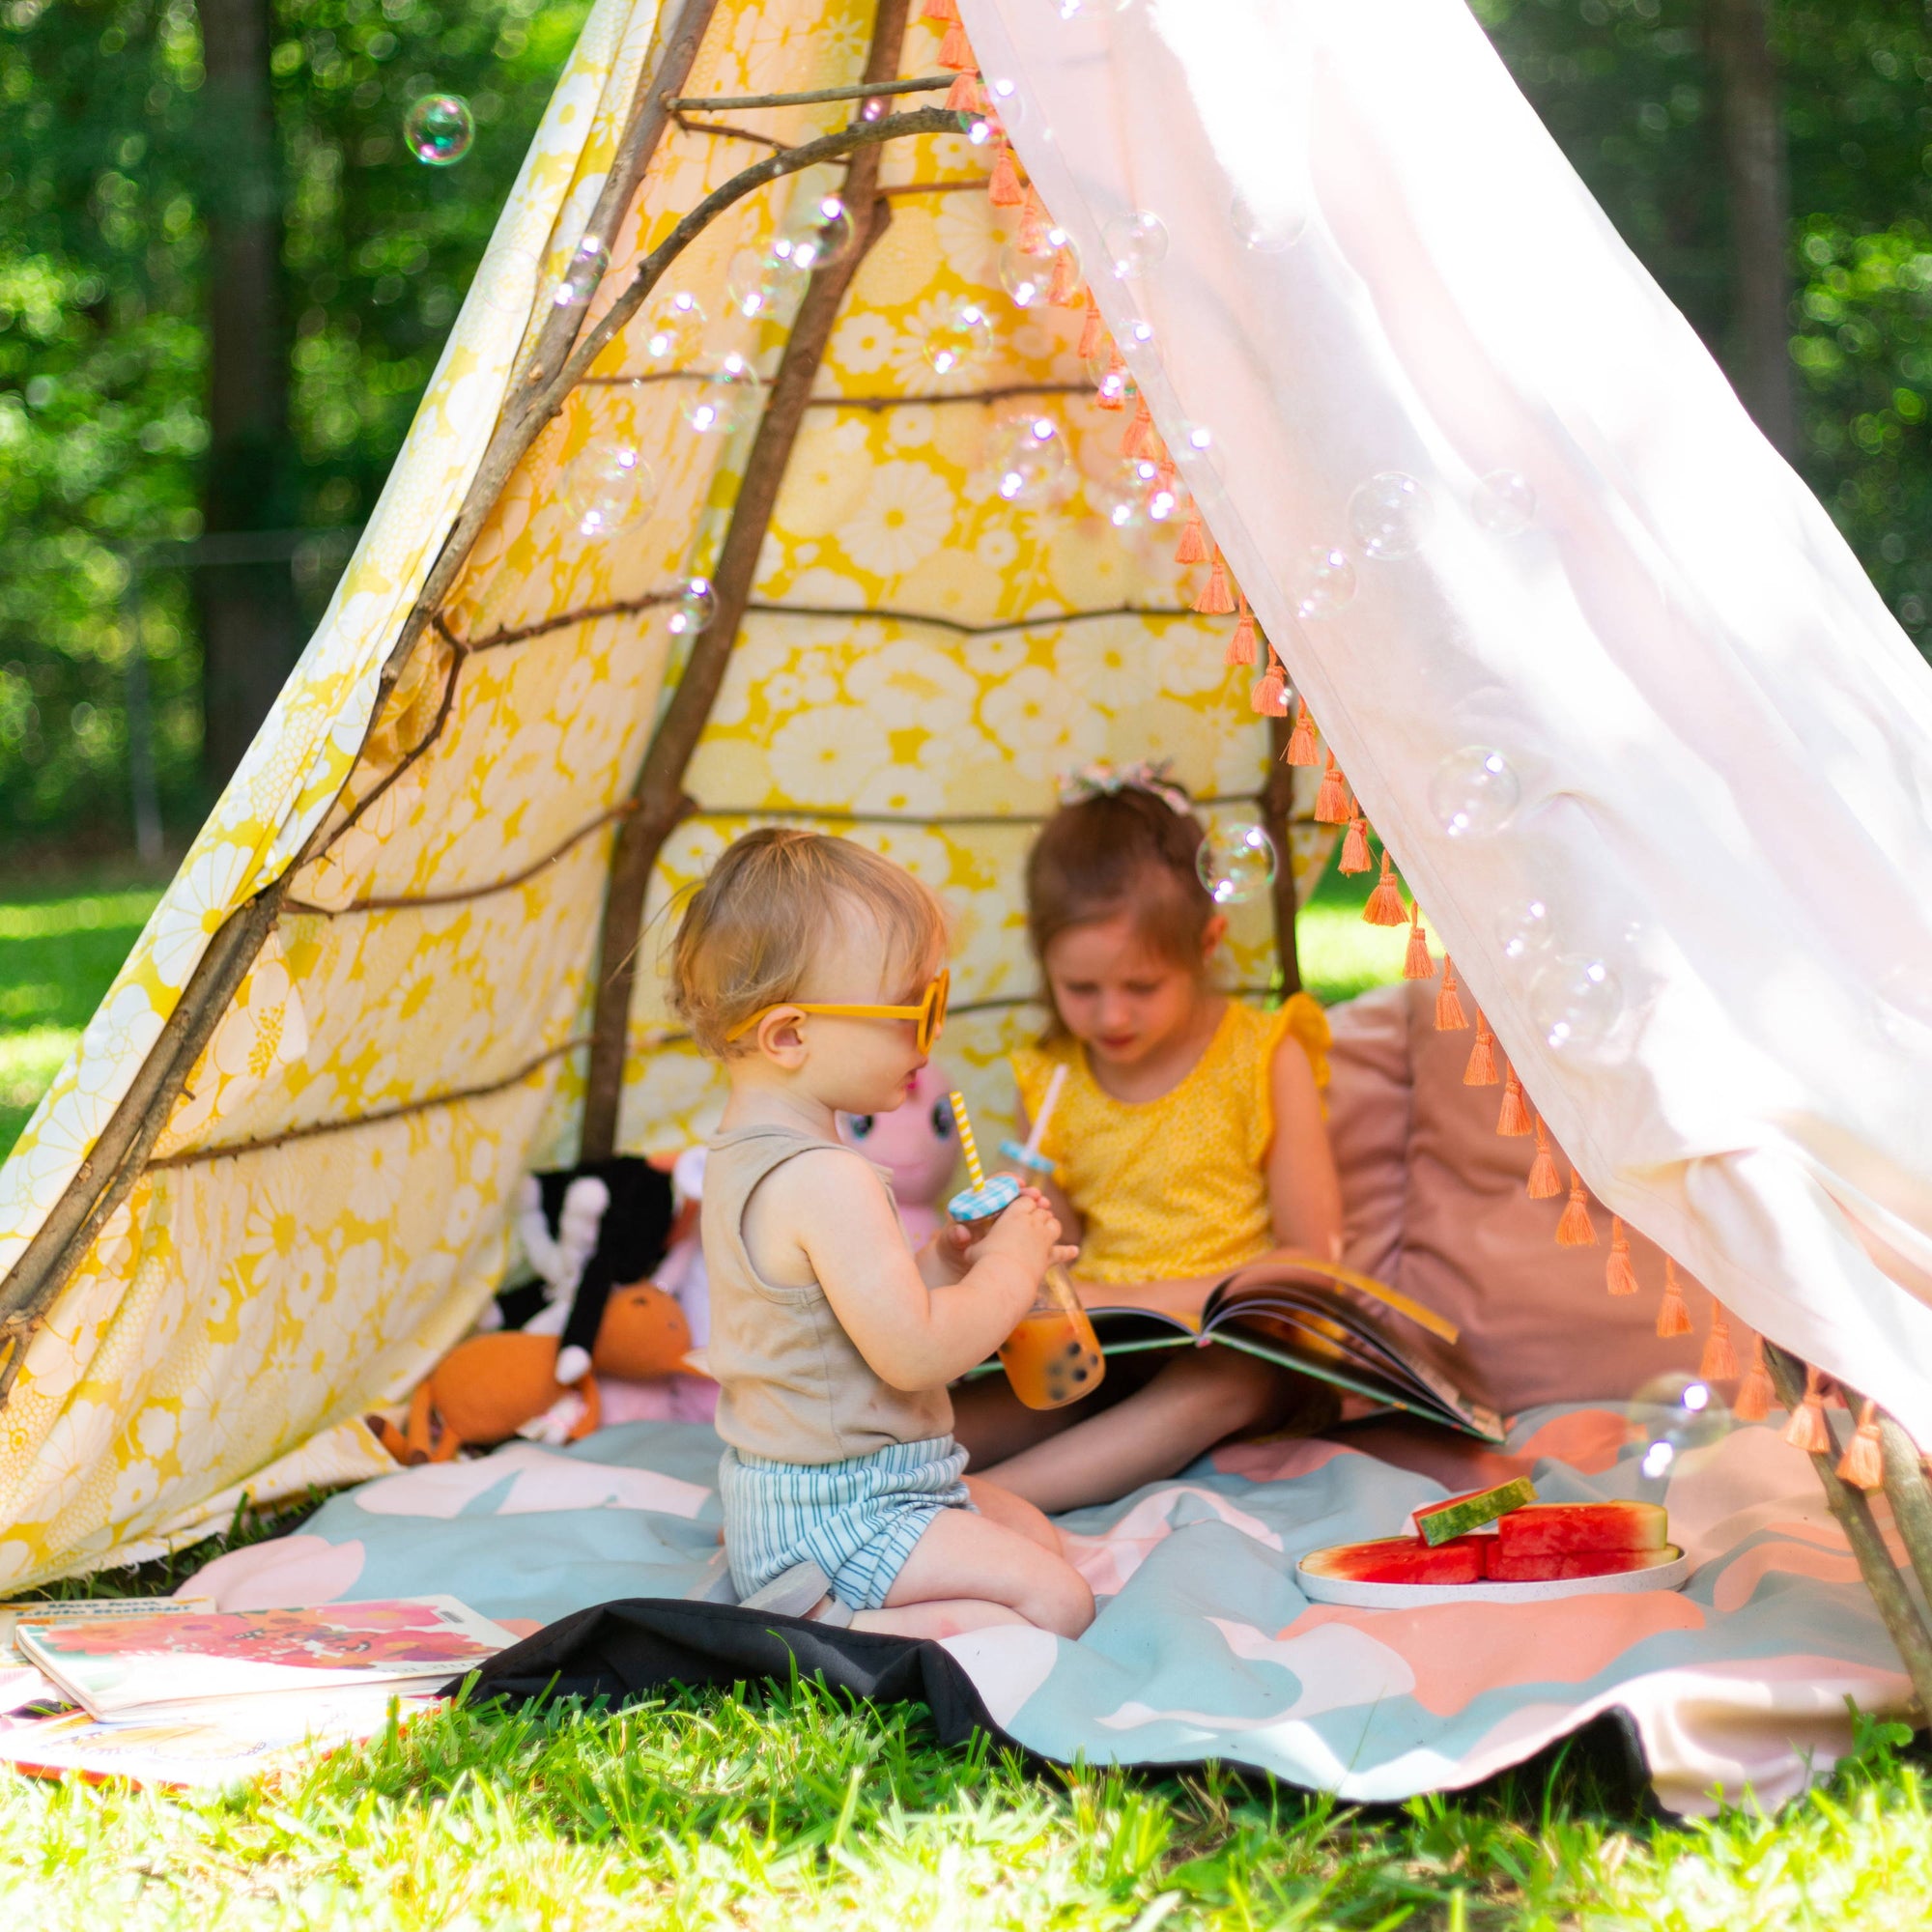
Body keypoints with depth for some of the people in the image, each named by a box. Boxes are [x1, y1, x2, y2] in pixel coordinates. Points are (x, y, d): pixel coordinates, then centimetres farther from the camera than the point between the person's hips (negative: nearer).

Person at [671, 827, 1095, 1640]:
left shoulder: (740, 1153, 8)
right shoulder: (826, 1180, -26)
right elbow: (915, 1351, -26)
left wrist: (948, 1261, 4)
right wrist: (1010, 1267, -11)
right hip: (839, 1516, -10)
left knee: (1035, 1534, 20)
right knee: (1056, 1601, -12)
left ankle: (805, 1604, 8)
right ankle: (824, 1627, -15)